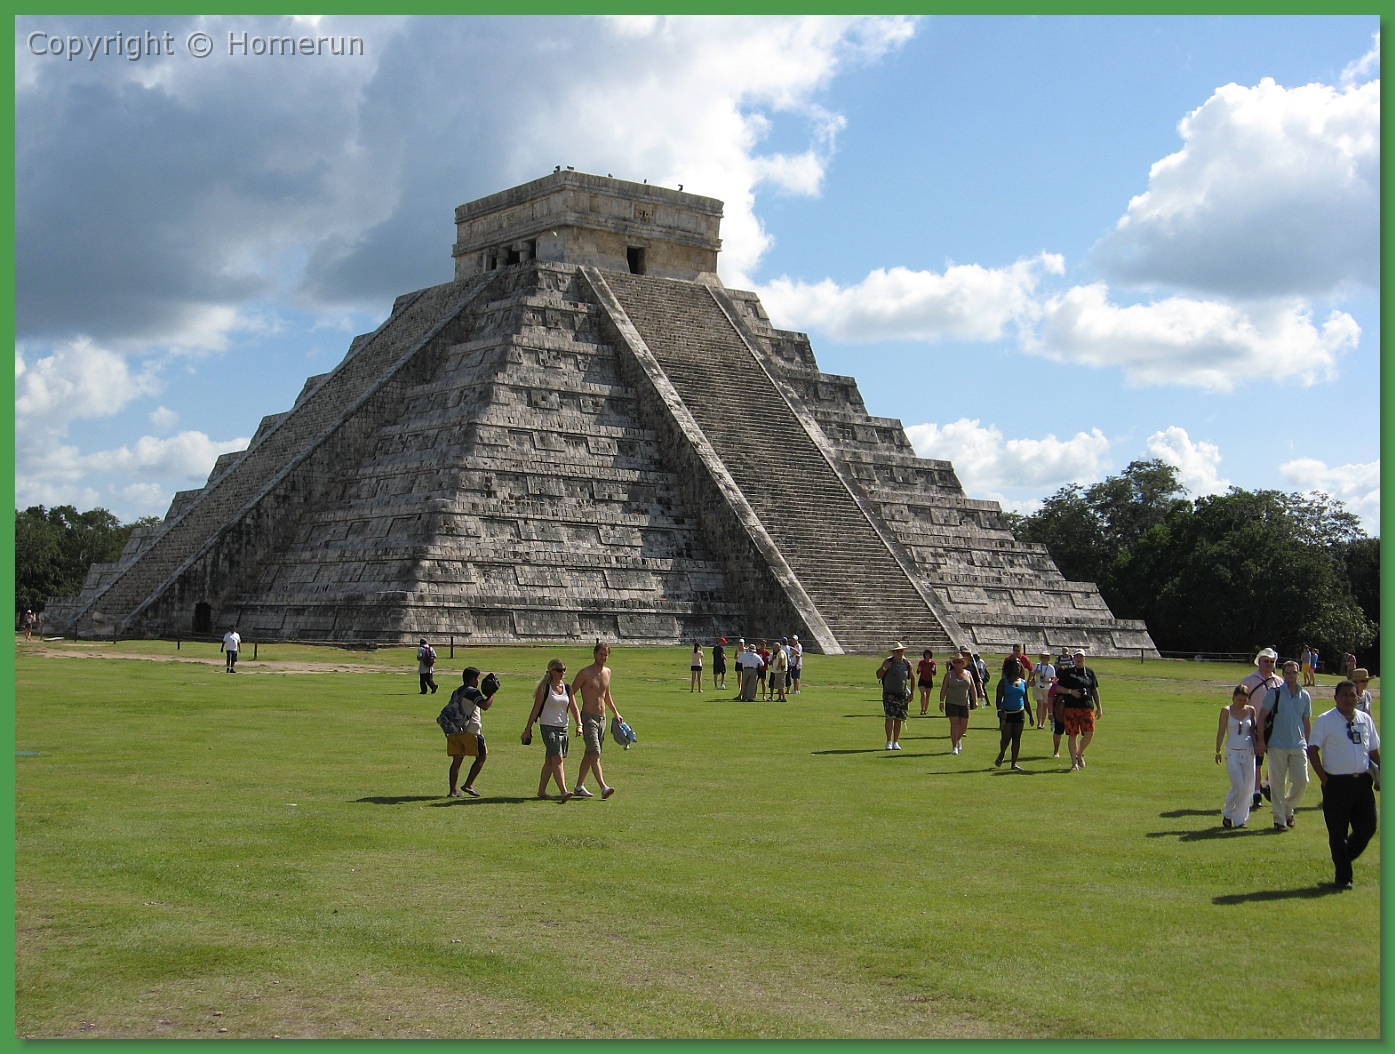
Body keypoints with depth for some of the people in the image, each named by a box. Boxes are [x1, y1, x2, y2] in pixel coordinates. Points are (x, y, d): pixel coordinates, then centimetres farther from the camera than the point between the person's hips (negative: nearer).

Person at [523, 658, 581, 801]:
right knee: (557, 758, -16)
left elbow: (573, 708, 8)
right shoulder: (544, 688, -5)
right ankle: (564, 792, -23)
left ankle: (541, 790, 23)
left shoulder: (567, 688, 9)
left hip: (563, 727, 6)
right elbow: (535, 709, -2)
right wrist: (528, 729, 0)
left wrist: (579, 724, -7)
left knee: (550, 761, 12)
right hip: (548, 726, -6)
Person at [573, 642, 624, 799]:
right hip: (588, 718, -7)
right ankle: (603, 787, -24)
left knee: (590, 754, 12)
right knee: (595, 754, -15)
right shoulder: (585, 673, -10)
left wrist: (615, 712, 26)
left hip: (602, 718, 7)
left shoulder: (607, 672, 11)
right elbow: (571, 693, -7)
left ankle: (579, 787, 20)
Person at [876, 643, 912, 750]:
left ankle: (896, 742, 12)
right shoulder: (888, 662, -1)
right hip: (889, 695, -2)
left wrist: (912, 693, 12)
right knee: (890, 718, -11)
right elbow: (878, 676, 2)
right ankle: (889, 742, -6)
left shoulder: (907, 664, 5)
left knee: (898, 719, 5)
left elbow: (912, 678, 18)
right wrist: (884, 668, -16)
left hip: (902, 695, 3)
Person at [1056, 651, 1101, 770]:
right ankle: (1074, 762, 5)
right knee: (1072, 735, -2)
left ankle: (1080, 754, 17)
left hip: (1087, 707, 2)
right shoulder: (1067, 672, 6)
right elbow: (1058, 688, 5)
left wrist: (1099, 707, 11)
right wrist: (1071, 691, -12)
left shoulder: (1090, 672, 13)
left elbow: (1095, 690, 16)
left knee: (1090, 733, -8)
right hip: (1071, 708, -2)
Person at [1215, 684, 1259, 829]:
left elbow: (1253, 731, 12)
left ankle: (1240, 818, 11)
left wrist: (1257, 747, 6)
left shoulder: (1251, 710, 6)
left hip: (1248, 751, 3)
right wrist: (1218, 751, -3)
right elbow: (1221, 731, -1)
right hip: (1232, 752, -3)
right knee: (1238, 785, -12)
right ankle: (1227, 813, 8)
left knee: (1247, 786, 0)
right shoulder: (1226, 711, -2)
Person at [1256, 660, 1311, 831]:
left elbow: (1307, 721, 16)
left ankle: (1288, 809, 23)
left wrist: (1308, 744, 13)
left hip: (1299, 746, 3)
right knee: (1278, 784, 0)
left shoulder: (1305, 696, 10)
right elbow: (1262, 716, -2)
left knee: (1302, 781, -2)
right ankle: (1280, 820, 7)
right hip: (1277, 746, -3)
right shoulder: (1274, 693, -2)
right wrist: (1260, 740, -9)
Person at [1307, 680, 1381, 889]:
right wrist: (1324, 779, -10)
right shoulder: (1325, 721, -4)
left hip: (1363, 782, 5)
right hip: (1337, 783, -5)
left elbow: (1374, 750, 18)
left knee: (1367, 828, 6)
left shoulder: (1366, 720, 11)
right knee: (1338, 832, 1)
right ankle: (1343, 876, 13)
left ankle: (1342, 858, 29)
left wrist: (1379, 774, 7)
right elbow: (1312, 750, -5)